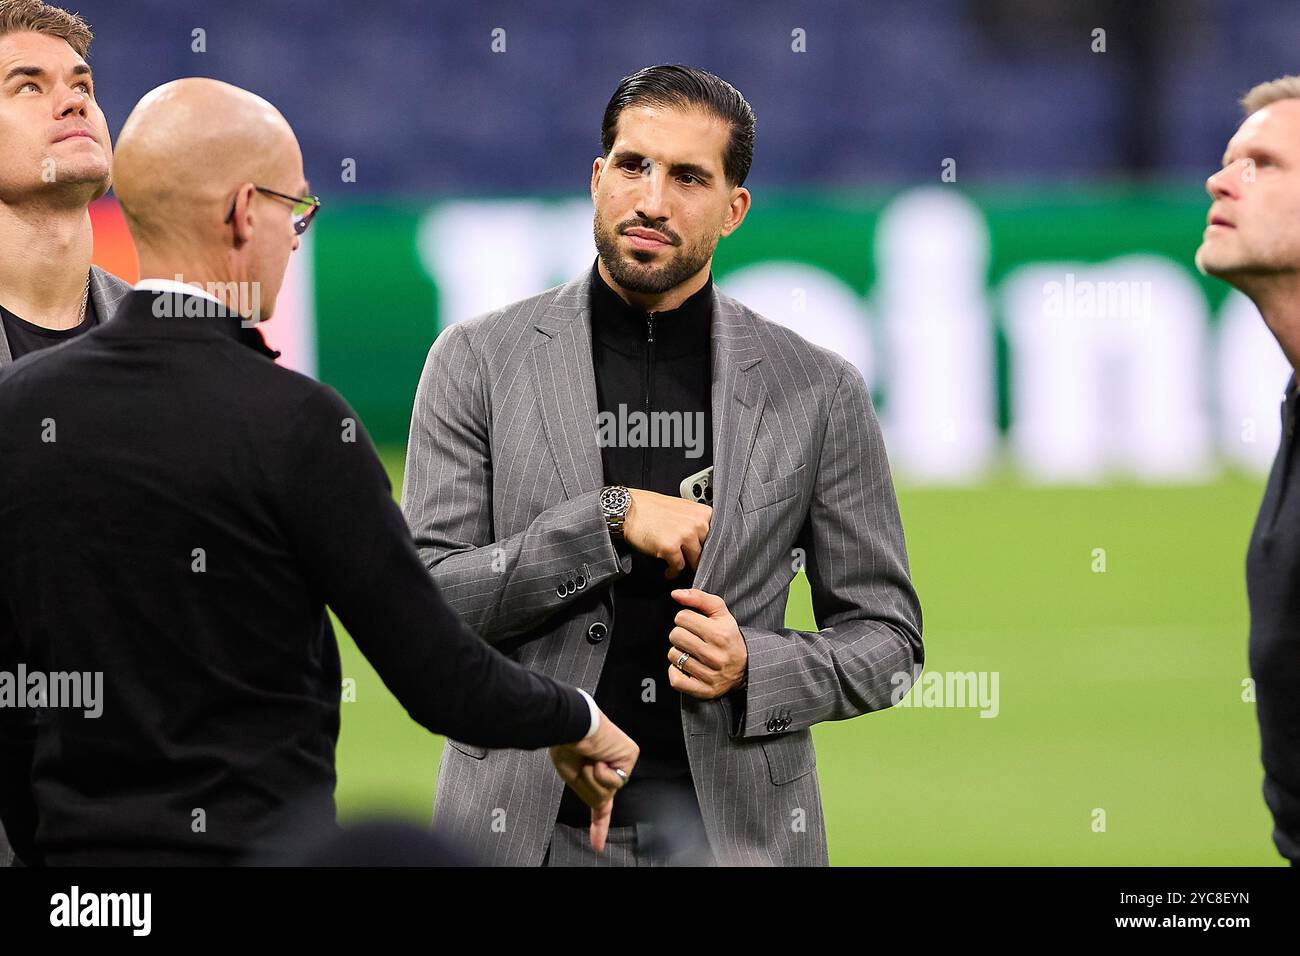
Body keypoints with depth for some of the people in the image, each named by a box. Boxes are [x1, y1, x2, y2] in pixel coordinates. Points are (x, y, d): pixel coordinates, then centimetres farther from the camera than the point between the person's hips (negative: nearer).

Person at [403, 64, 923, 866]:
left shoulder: (818, 392, 2)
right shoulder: (480, 362, 1)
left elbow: (887, 640, 7)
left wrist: (753, 670, -12)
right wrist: (608, 520, -15)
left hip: (732, 827, 0)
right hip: (528, 827, 0)